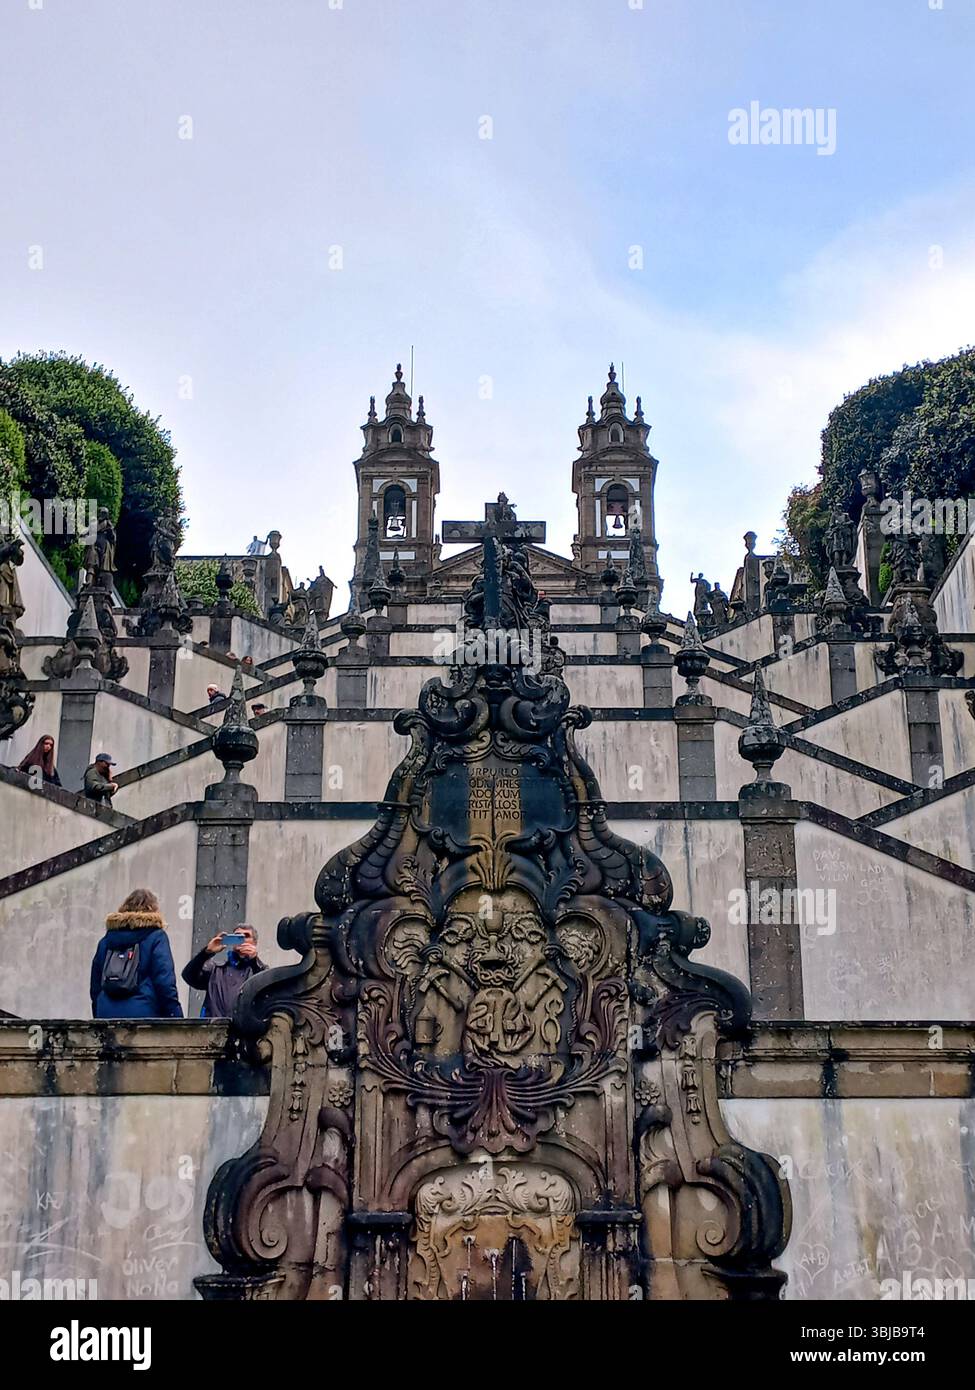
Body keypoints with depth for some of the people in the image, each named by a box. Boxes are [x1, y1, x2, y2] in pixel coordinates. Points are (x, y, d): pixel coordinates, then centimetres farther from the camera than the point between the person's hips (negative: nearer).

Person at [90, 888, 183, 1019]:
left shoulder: (106, 940, 16)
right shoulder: (156, 937, 1)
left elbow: (95, 988, 17)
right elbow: (165, 984, -8)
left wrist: (98, 1018, 22)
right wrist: (176, 1018, -7)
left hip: (106, 1014, 5)